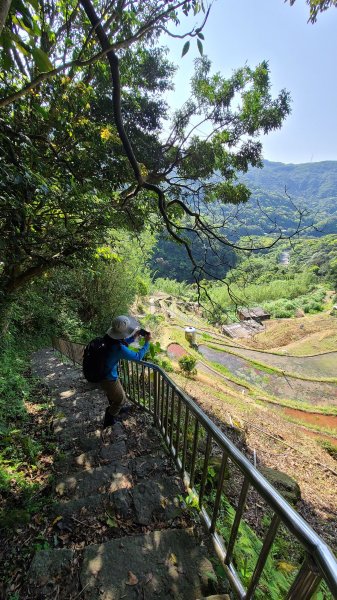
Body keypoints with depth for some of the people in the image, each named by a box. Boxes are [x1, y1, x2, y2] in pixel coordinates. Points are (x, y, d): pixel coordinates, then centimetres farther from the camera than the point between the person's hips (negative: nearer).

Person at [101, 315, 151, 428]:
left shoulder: (109, 338, -13)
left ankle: (116, 409, 61)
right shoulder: (119, 348, -36)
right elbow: (138, 357, -23)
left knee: (112, 394, 34)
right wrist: (147, 343, -14)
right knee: (121, 399, 20)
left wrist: (134, 337, 0)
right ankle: (109, 419, 42)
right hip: (109, 379, -7)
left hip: (102, 373, 8)